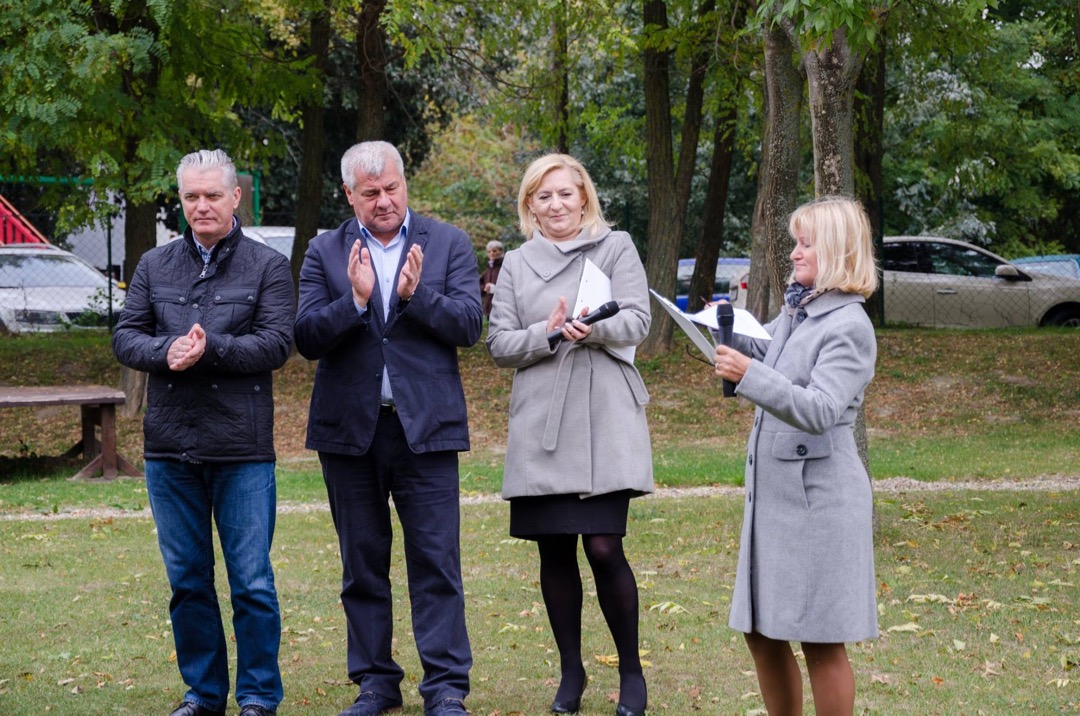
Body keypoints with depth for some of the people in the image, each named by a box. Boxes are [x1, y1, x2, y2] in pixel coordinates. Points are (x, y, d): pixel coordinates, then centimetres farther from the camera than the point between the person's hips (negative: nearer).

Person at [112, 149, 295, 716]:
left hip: (242, 448, -3)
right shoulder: (155, 266, 12)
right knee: (186, 579, 10)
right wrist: (165, 352, -14)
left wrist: (210, 347, -20)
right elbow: (125, 336, 7)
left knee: (251, 580, -1)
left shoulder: (267, 266, 3)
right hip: (169, 445, 4)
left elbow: (276, 344, -7)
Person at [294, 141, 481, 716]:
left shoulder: (448, 244, 5)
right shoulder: (325, 253, 6)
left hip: (426, 426, -2)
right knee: (362, 564, 9)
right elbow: (307, 339, -4)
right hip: (349, 428, 2)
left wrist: (416, 294, -19)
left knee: (436, 561, -4)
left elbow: (469, 325, -4)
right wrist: (355, 300, -20)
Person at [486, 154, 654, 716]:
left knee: (604, 548, -9)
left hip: (605, 421, -3)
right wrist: (548, 334, -13)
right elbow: (499, 345, 6)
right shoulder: (516, 265, 13)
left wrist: (594, 326, -23)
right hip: (541, 425, 3)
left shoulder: (616, 248, 7)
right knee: (554, 552, 4)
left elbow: (637, 321, -4)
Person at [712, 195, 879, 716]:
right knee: (761, 633, 13)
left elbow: (819, 411, -25)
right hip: (773, 490, 9)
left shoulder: (849, 327, -14)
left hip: (818, 495, -9)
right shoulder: (794, 308, 10)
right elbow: (767, 351, 31)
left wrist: (750, 375, -34)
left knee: (821, 643, -1)